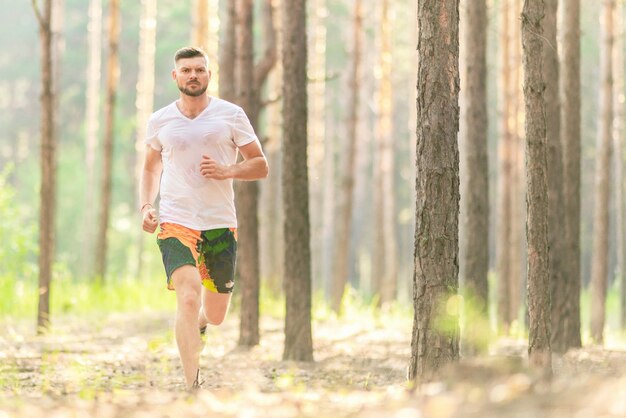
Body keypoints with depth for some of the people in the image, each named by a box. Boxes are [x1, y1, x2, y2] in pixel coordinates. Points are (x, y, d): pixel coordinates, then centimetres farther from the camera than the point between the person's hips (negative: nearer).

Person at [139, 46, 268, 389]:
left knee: (215, 315, 11)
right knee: (189, 298, -23)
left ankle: (200, 323, 50)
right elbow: (151, 167, 21)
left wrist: (227, 171, -15)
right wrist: (146, 206, 4)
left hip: (221, 223, 1)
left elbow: (260, 166, 4)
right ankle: (193, 387, -25)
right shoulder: (159, 121, 6)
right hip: (175, 220, -1)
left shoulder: (231, 115, 2)